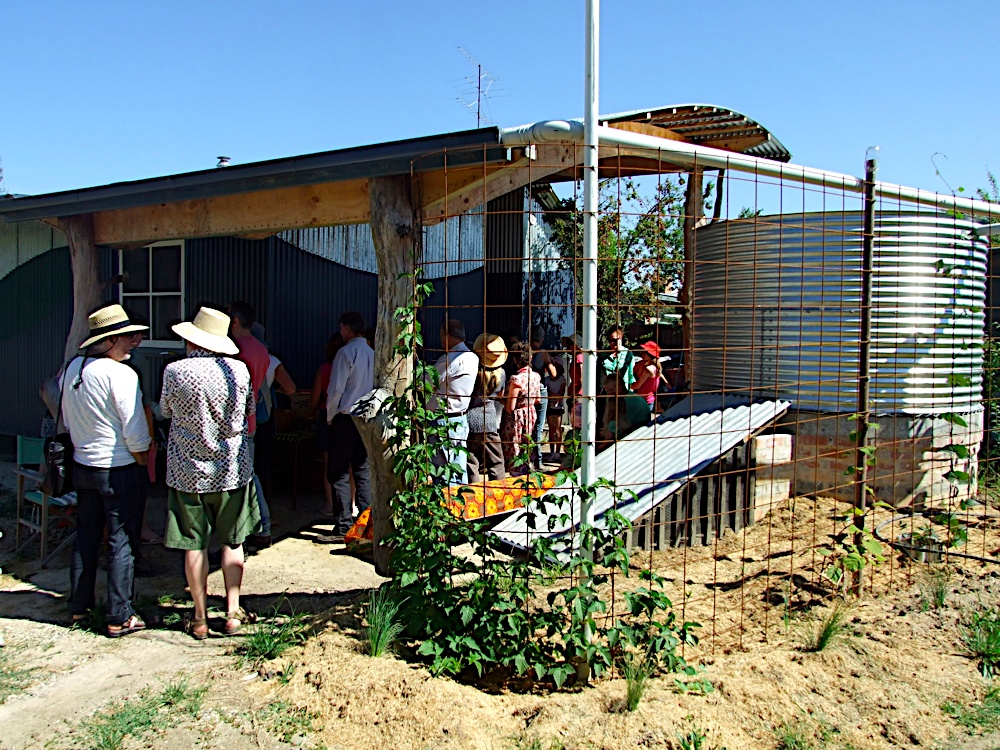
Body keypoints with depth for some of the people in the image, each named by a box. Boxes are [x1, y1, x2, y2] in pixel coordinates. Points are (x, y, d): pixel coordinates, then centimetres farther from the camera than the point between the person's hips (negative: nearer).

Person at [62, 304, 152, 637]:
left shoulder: (71, 368, 3)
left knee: (86, 535, 19)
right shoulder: (120, 373, -20)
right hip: (119, 470, -7)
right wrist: (142, 462, -4)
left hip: (82, 465, 8)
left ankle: (79, 605, 32)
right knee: (121, 541, 1)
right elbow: (135, 431, -19)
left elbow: (66, 418, 13)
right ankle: (119, 618, 8)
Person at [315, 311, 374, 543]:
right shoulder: (372, 353, 8)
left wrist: (330, 417, -1)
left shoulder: (346, 352, -11)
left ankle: (343, 528, -2)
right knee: (363, 472, 10)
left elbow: (336, 389, -13)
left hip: (345, 418, -7)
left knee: (339, 474, -2)